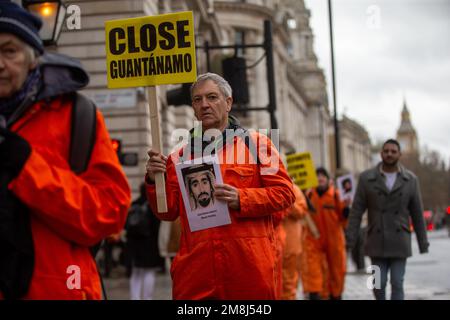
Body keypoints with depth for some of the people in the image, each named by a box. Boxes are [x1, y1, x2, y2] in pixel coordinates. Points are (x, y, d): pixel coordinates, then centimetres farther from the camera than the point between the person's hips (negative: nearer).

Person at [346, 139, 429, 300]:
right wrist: (350, 238, -10)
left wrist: (423, 242, 4)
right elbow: (356, 210, -4)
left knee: (397, 283, -3)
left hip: (400, 241, 0)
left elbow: (417, 213, 4)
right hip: (377, 241, 0)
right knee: (379, 283, 0)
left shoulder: (410, 180, 1)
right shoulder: (366, 178, -2)